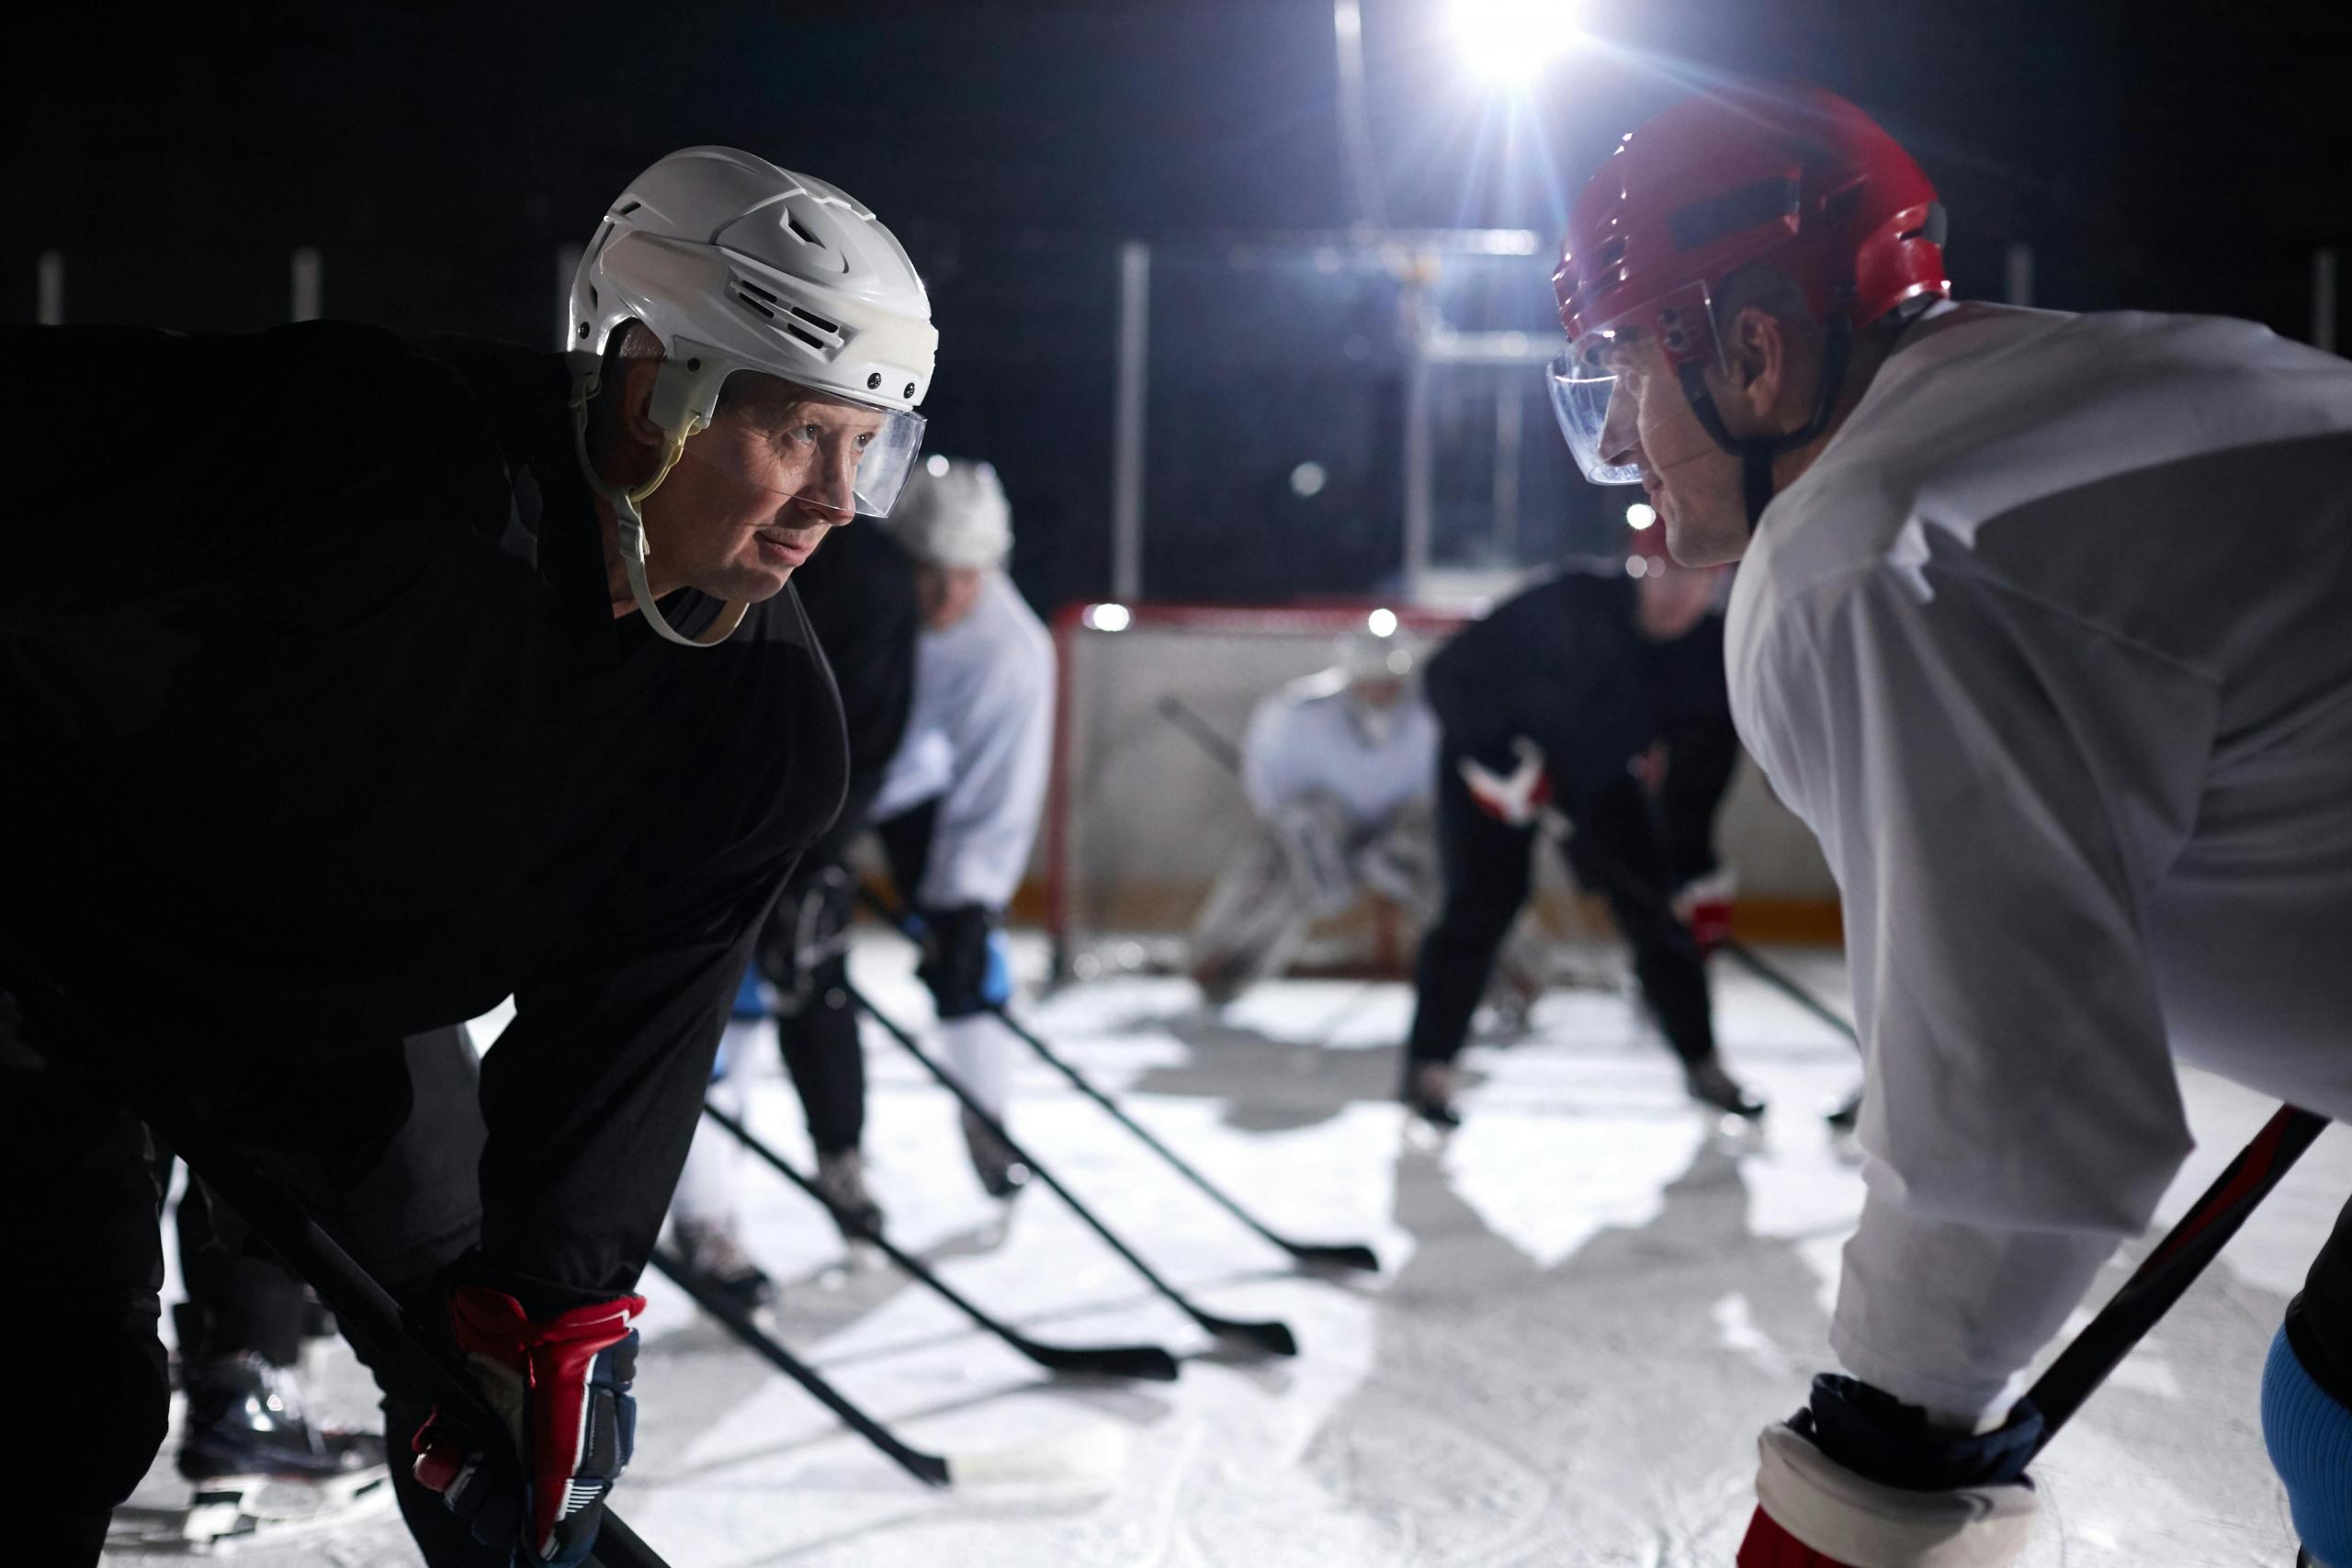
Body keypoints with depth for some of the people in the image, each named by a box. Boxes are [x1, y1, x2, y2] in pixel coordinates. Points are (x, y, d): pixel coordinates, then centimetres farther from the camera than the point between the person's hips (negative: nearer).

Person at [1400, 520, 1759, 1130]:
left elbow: (1700, 770, -6)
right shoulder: (1565, 608, -34)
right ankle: (1429, 1067, -6)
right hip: (1491, 755, -5)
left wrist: (1694, 867, -7)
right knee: (1485, 902, -16)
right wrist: (1497, 759, -30)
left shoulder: (1712, 653, -17)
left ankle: (1702, 1062, 15)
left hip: (1598, 768, 5)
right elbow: (1450, 675, -28)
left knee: (1653, 906, 1)